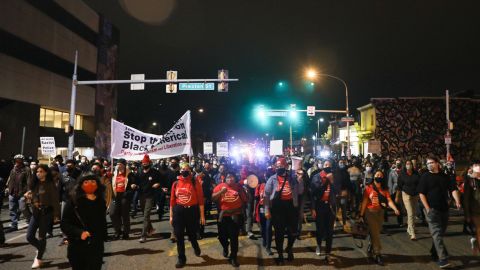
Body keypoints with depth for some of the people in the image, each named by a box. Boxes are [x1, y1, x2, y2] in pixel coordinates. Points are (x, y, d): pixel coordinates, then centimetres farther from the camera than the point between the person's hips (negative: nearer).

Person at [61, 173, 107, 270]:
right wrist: (79, 232, -24)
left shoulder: (101, 202, 4)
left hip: (97, 247, 3)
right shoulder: (73, 201, -8)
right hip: (77, 248, -2)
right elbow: (64, 224, -10)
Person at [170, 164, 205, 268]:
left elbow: (200, 199, -7)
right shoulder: (175, 183, 3)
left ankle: (196, 247, 45)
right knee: (179, 236, 6)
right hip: (178, 211, 3)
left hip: (192, 211, -2)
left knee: (192, 234, 11)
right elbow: (172, 200, 6)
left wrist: (202, 215, -9)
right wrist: (171, 215, 6)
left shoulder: (195, 182, -6)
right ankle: (181, 258, 21)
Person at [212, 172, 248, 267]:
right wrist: (221, 192, -21)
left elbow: (244, 200, 8)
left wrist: (241, 209, -2)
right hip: (223, 215, 1)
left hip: (235, 216, -1)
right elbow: (213, 198, -7)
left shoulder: (239, 186, 0)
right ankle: (225, 247, 46)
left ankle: (233, 257, 18)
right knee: (222, 236, 12)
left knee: (234, 237, 2)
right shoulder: (220, 186, -1)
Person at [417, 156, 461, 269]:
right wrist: (427, 208, -13)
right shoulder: (425, 177, -2)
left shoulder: (444, 176, 9)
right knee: (437, 233, -10)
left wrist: (457, 201, -15)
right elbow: (421, 193, -5)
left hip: (444, 209, 5)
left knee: (441, 233, 13)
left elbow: (453, 189, 3)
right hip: (432, 209, -5)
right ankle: (443, 258, -12)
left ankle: (434, 253, 28)